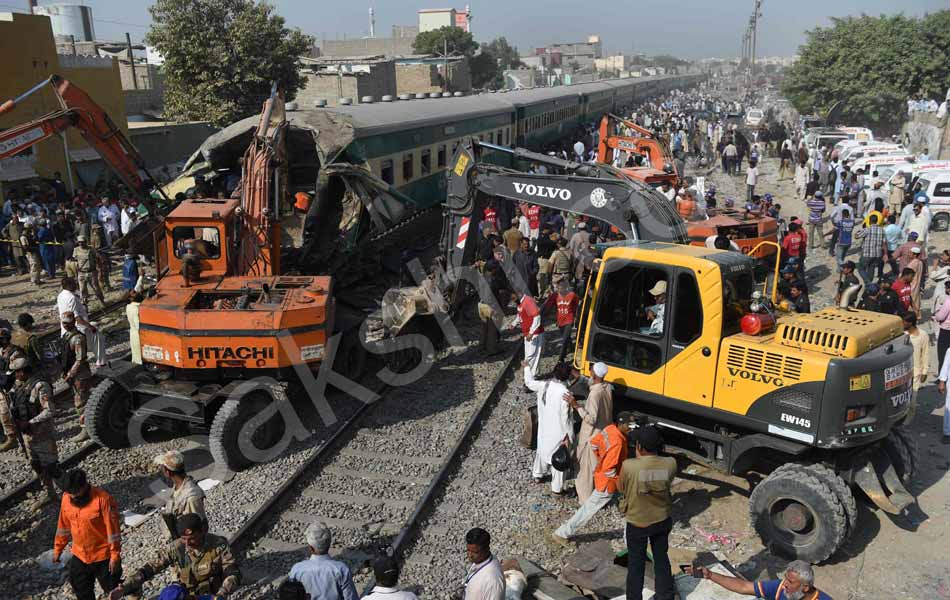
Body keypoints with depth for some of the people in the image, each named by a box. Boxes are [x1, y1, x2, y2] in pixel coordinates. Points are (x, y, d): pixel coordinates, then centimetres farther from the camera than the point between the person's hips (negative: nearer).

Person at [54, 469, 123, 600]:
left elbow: (113, 529, -21)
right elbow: (63, 526, 8)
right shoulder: (66, 498, -6)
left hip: (103, 556, -6)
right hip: (79, 556, 6)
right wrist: (58, 549, 13)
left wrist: (115, 556, -19)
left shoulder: (102, 499, -25)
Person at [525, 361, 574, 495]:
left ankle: (537, 475, 48)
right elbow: (565, 417, -23)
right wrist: (569, 435, -11)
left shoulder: (543, 386, -11)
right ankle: (557, 488, 22)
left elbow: (529, 382, 11)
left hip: (544, 429, 6)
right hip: (558, 432, -6)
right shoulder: (564, 393, -28)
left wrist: (527, 367, 28)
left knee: (542, 450, 28)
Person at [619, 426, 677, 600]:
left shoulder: (628, 466, -29)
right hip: (662, 520, 3)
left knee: (636, 563, 17)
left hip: (637, 523, -3)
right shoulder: (670, 464, -19)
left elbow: (621, 488, -9)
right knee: (661, 559, 24)